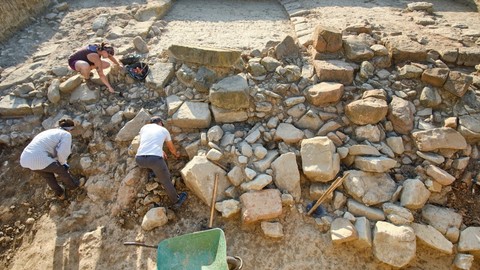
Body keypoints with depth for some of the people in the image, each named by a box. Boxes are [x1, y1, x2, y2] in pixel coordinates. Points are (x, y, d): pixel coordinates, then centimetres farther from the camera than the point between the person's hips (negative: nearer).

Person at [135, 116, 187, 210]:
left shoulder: (144, 127, 24)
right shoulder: (164, 130, 20)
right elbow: (171, 148, 35)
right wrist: (176, 154, 56)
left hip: (140, 159, 2)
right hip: (155, 159, -2)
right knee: (166, 181, 17)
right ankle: (176, 201, 31)